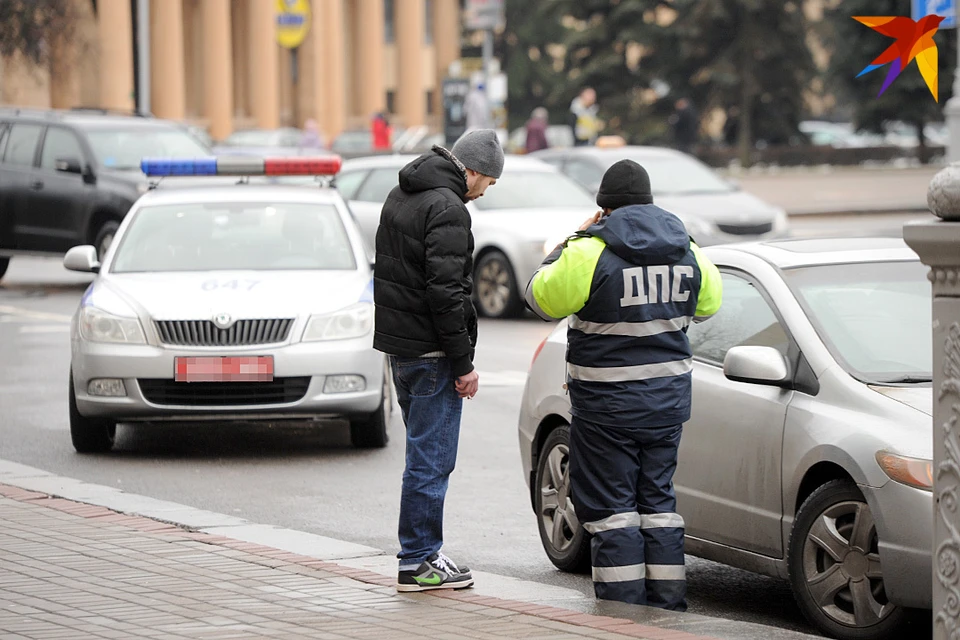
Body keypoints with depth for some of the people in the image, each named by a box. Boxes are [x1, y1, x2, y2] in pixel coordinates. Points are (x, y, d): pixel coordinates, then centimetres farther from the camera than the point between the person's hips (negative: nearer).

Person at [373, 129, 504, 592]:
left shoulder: (400, 197, 14)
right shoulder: (447, 209, -17)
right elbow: (445, 292, -22)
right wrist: (464, 363, -16)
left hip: (397, 345, 10)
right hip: (430, 352, -10)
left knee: (426, 453, 16)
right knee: (431, 459, -4)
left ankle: (423, 555, 19)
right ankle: (418, 563, -1)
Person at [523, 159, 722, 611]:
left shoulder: (590, 252, -15)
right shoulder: (686, 252, 4)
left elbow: (541, 298, -4)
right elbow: (709, 304, 21)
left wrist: (572, 242, 6)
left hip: (608, 405, -5)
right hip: (668, 400, 6)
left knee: (611, 504, 1)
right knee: (657, 498, 15)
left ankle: (624, 606, 0)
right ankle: (667, 602, 15)